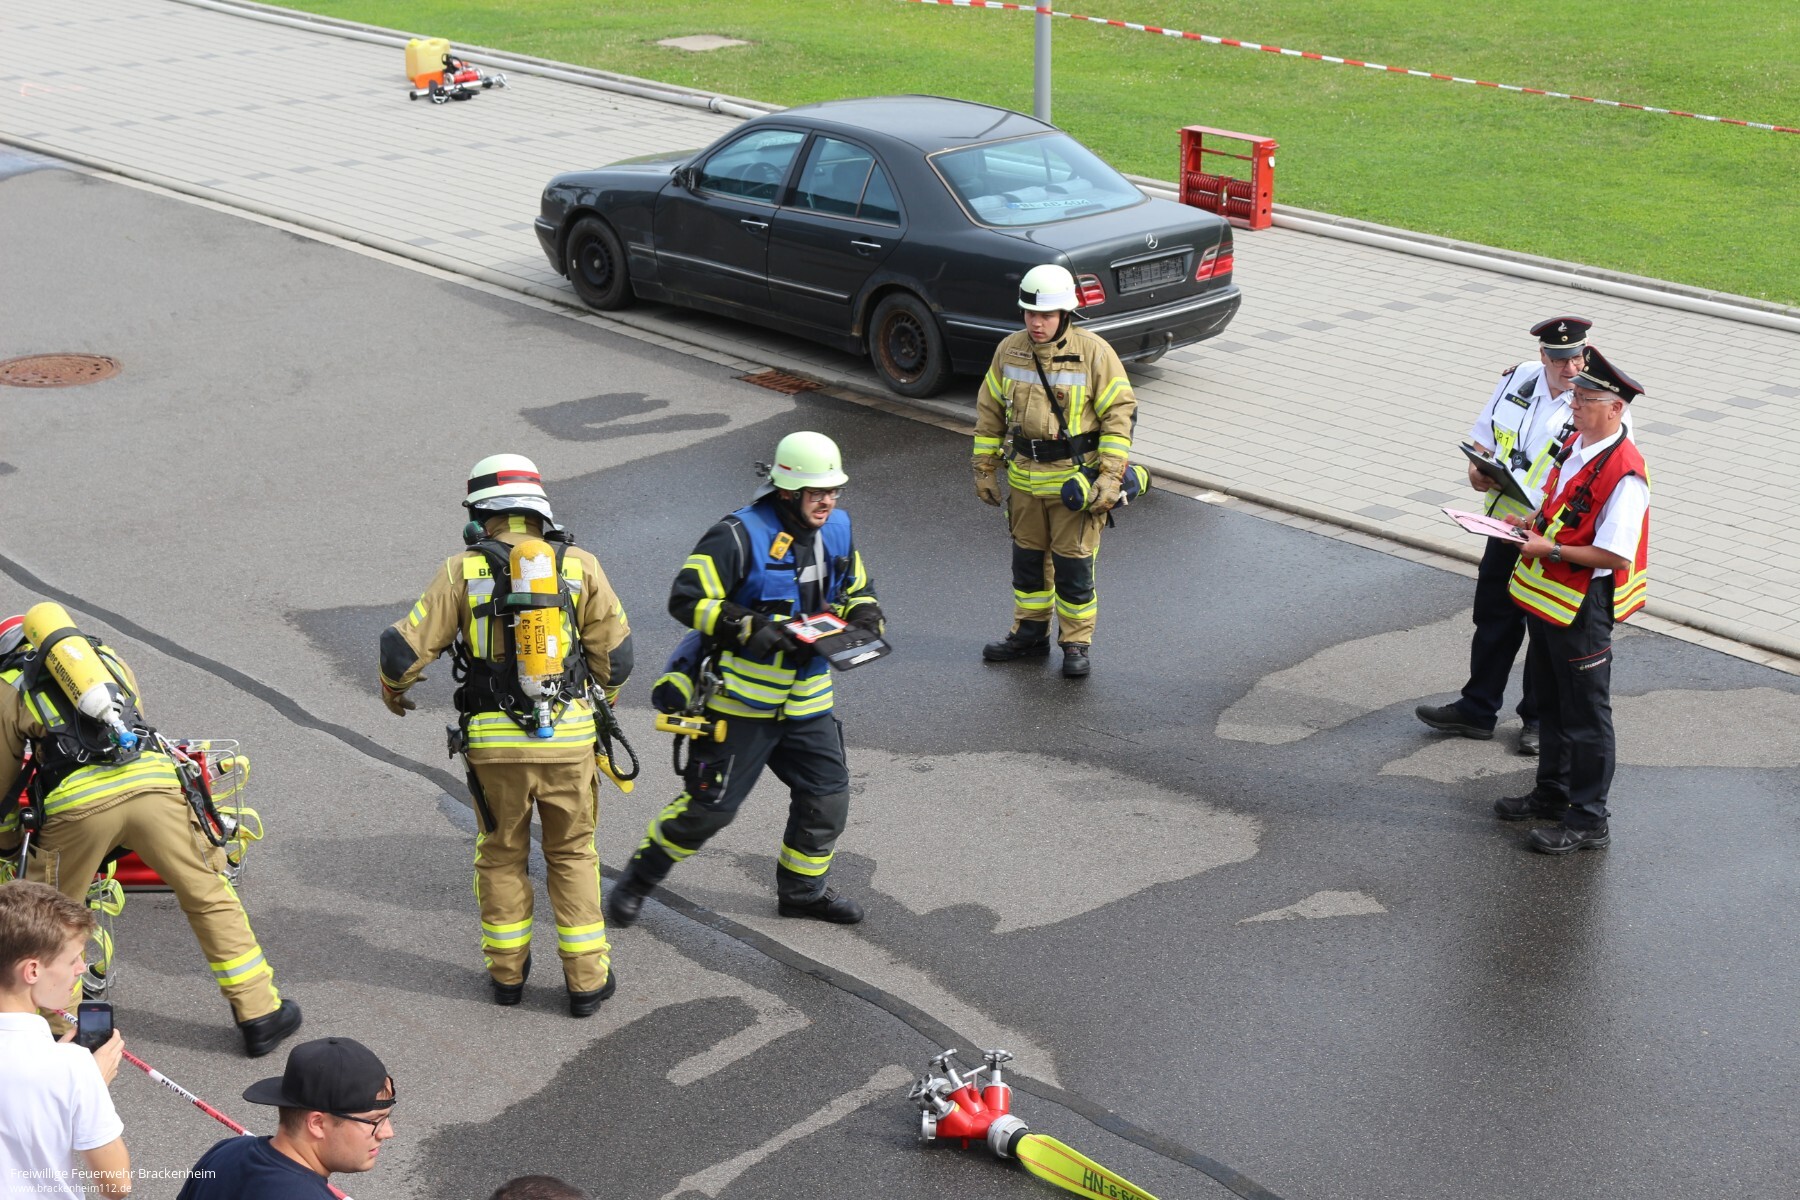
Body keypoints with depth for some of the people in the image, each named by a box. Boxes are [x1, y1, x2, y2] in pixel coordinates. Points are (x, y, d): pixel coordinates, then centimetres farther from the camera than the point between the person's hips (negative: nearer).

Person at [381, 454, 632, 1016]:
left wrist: (393, 688, 18)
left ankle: (507, 971, 28)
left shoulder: (463, 570, -4)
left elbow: (406, 646, -4)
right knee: (572, 855, 15)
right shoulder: (578, 565, -2)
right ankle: (586, 979, 17)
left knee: (502, 855, 19)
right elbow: (615, 651, 1)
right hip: (568, 738, 0)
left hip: (494, 743, 0)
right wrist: (606, 695, 22)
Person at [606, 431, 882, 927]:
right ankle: (639, 878, 22)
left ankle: (801, 889, 31)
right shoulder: (740, 536, -18)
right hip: (742, 700, -6)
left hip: (807, 699, 7)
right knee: (709, 804, 0)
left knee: (827, 797, 9)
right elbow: (687, 599, -19)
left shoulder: (837, 530, 4)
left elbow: (858, 590, 20)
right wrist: (751, 629, -26)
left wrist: (863, 618, -2)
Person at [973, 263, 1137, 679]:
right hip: (1025, 477, 5)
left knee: (1073, 566, 1)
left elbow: (1120, 414, -10)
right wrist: (985, 469, 9)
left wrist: (1110, 477, -16)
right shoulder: (1009, 350, 1)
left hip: (1075, 480, -5)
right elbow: (990, 411, 11)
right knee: (1027, 559, 16)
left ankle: (1076, 645, 15)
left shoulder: (1094, 353, -12)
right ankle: (1029, 634, 32)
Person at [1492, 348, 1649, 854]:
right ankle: (1552, 793, 39)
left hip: (1583, 606, -9)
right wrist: (1534, 523, 1)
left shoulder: (1625, 475, -24)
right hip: (1544, 597, 9)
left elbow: (1613, 554, -25)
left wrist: (1550, 550, -24)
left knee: (1585, 712, 3)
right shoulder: (1574, 443, 5)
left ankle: (1588, 821, 15)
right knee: (1550, 701, 22)